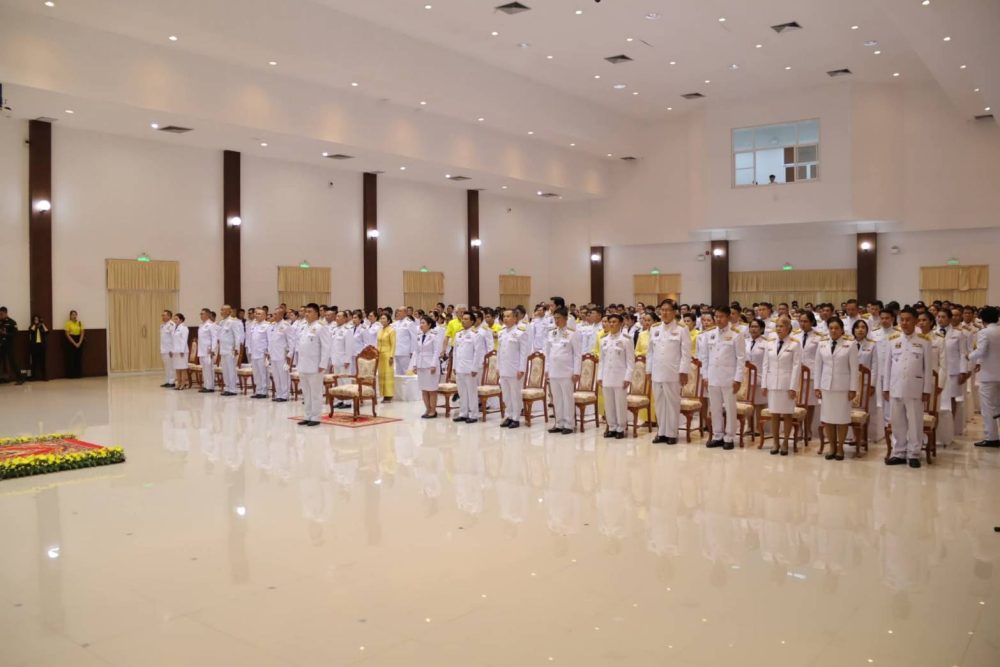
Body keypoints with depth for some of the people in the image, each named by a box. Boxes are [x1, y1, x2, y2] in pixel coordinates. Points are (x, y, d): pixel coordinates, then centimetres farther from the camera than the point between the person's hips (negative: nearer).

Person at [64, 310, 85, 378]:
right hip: (71, 342, -4)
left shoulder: (79, 323, 8)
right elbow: (67, 335, -7)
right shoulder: (68, 323, -4)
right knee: (71, 358, -3)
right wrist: (74, 343, -12)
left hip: (79, 341, 4)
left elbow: (82, 333, 5)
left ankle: (78, 374, 7)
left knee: (79, 358, 3)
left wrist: (79, 343, -7)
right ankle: (70, 374, 0)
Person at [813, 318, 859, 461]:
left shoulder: (850, 346, -2)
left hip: (843, 387, -3)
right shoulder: (822, 346, 7)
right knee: (827, 418, 4)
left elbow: (854, 369, -3)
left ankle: (840, 448, 14)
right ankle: (832, 447, 15)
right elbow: (818, 368, 9)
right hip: (826, 387, 3)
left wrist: (853, 389, -7)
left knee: (842, 418, 2)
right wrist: (817, 387, 4)